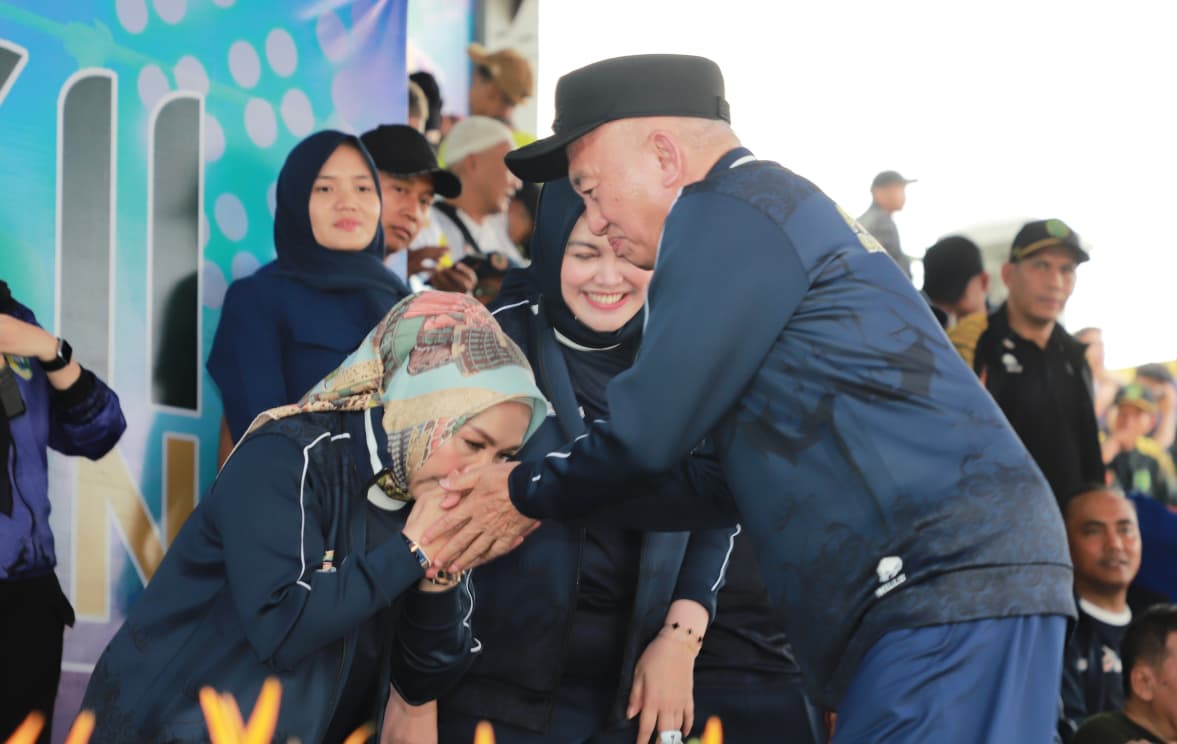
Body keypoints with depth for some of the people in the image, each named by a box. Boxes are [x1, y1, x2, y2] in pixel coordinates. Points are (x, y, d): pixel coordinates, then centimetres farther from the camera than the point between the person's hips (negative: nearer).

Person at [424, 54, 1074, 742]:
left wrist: (531, 495, 11)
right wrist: (542, 498, 25)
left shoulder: (727, 211, -6)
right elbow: (724, 477, 27)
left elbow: (651, 433, -8)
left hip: (949, 579, -10)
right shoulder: (779, 214, 26)